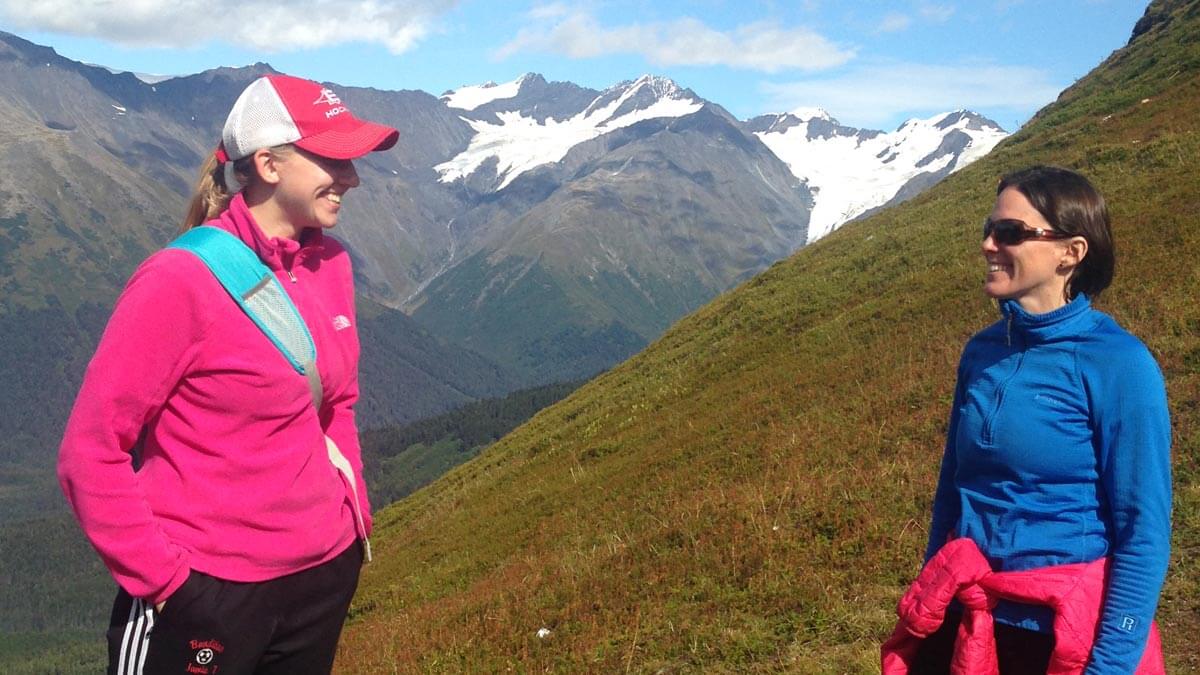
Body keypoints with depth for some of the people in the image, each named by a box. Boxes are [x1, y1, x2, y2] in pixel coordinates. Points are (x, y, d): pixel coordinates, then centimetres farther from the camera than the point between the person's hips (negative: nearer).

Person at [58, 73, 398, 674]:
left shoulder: (331, 264, 1)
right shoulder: (182, 279, -17)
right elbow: (90, 452, -14)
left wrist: (355, 516, 10)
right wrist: (161, 579, -14)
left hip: (326, 575, 6)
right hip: (204, 595, -6)